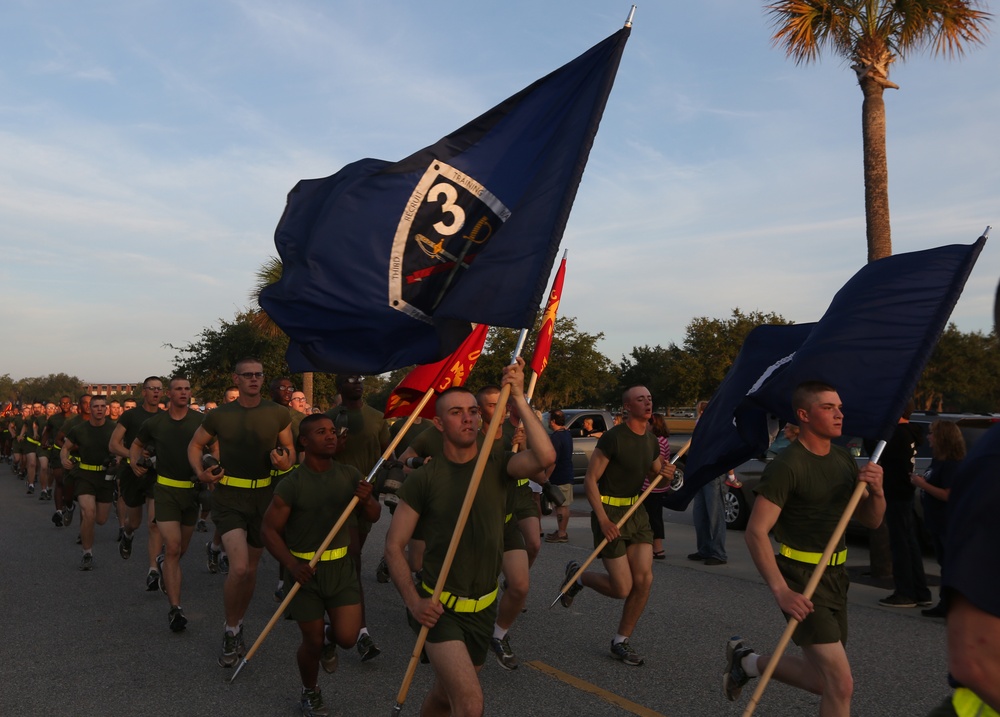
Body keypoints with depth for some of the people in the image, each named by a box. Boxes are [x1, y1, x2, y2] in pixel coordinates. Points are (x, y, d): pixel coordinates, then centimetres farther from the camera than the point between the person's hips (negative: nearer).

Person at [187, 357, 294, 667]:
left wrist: (284, 462, -15)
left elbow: (289, 452, 9)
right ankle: (231, 632, 3)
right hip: (229, 497, -2)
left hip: (263, 496, 2)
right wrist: (200, 472, -6)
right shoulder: (219, 415, -2)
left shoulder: (279, 414, -1)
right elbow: (195, 445, 12)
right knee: (239, 567, -19)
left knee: (251, 569, 13)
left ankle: (237, 627, 36)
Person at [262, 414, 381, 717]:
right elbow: (269, 529, -11)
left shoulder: (350, 475, -2)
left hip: (342, 566, 3)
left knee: (348, 637, -4)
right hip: (305, 569, -3)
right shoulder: (291, 484, -13)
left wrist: (367, 500, -19)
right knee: (312, 642, 6)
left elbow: (373, 517, 5)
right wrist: (292, 565, -24)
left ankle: (329, 639, 34)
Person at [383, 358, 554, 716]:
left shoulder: (496, 461, -5)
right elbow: (394, 545, -6)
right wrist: (413, 601, -18)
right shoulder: (423, 478, -9)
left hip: (483, 607, 3)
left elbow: (545, 458, -26)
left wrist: (518, 396, -24)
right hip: (440, 607, -3)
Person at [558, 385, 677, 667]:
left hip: (636, 512, 7)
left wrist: (665, 474, -4)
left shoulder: (652, 441, 7)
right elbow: (590, 479, -15)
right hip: (609, 512, -7)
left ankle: (621, 641, 13)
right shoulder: (613, 438, -16)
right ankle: (577, 575, 22)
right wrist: (603, 520, -21)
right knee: (622, 588, -7)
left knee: (644, 579, -4)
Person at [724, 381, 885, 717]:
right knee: (841, 684, -10)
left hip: (835, 576, 8)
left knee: (822, 680, 16)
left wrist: (876, 491, -12)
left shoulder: (844, 459, 7)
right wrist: (780, 591, -28)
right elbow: (756, 531, -20)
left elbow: (871, 520, 10)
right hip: (802, 581, -8)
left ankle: (747, 660, 37)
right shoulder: (787, 466, -18)